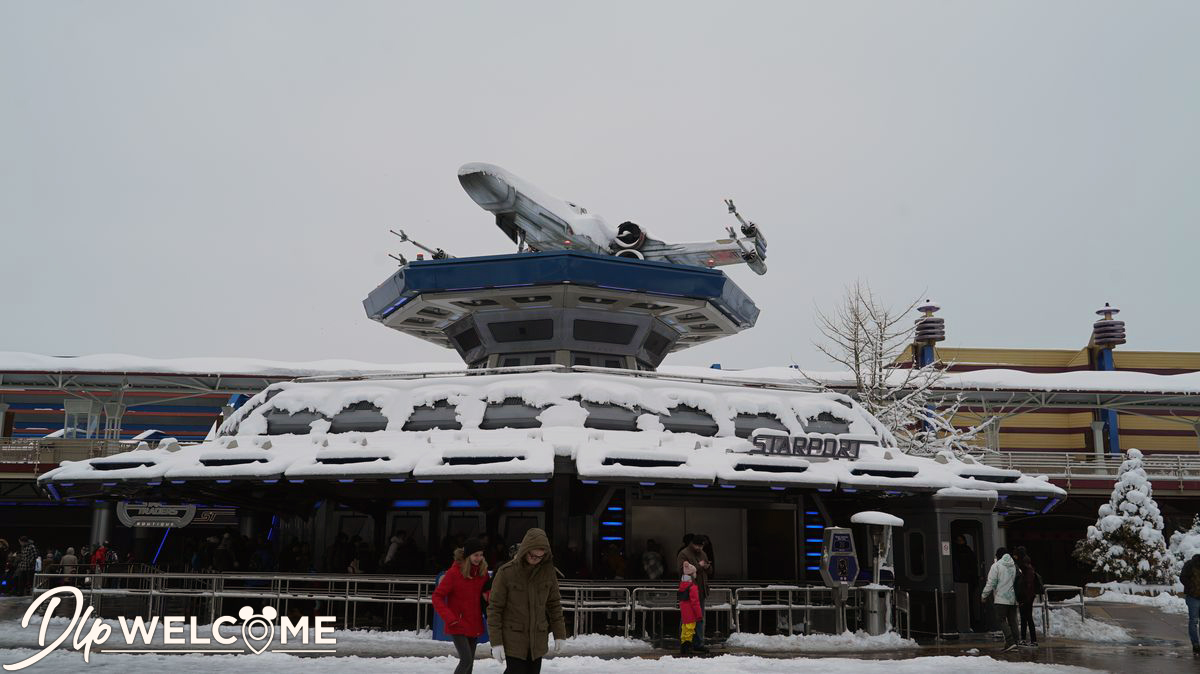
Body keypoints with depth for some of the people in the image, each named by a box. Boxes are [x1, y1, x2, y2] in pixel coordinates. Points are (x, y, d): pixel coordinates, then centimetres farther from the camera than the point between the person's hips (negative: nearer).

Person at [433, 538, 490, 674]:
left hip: (475, 625, 6)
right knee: (466, 660, -15)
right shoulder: (454, 572, -14)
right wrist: (449, 618, -20)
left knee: (469, 663, 11)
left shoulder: (482, 571, 1)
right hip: (458, 626, -6)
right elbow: (437, 597, -10)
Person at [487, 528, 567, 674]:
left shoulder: (548, 571, 0)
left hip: (538, 640, 4)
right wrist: (496, 642, -10)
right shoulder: (506, 572, -11)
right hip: (513, 639, -4)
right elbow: (494, 608, -7)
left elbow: (554, 603, 10)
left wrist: (559, 634, 8)